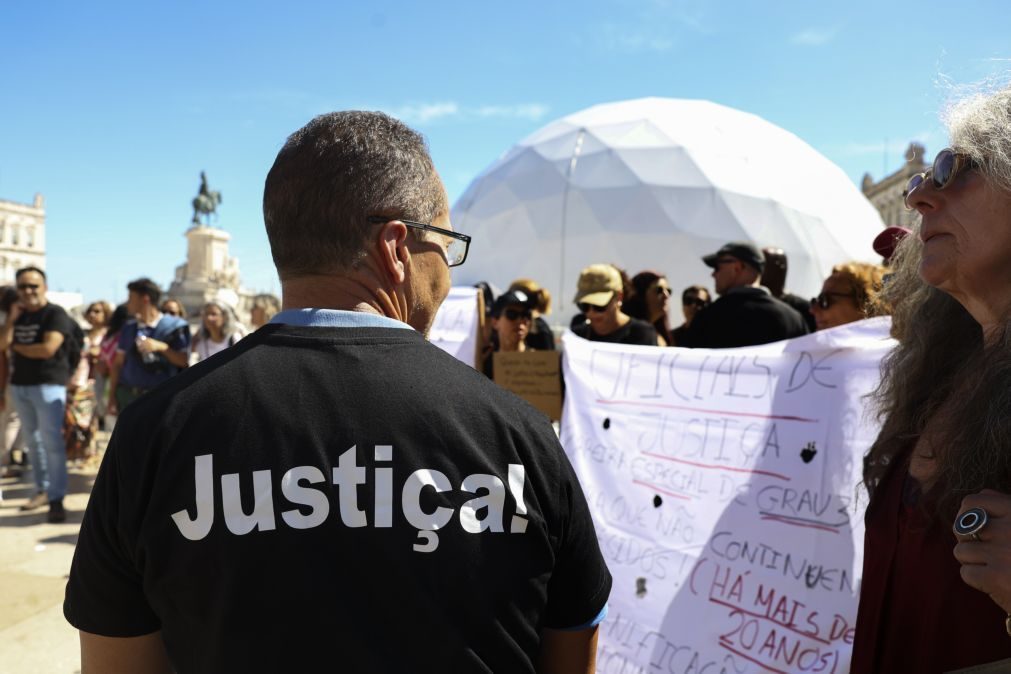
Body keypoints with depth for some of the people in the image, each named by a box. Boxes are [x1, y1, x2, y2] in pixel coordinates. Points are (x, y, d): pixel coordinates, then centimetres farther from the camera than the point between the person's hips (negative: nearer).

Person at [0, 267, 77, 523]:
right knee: (33, 442, 12)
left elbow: (48, 349, -20)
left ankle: (57, 499, -6)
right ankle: (43, 489, 22)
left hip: (49, 385, -7)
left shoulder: (56, 314, -8)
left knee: (52, 442, -8)